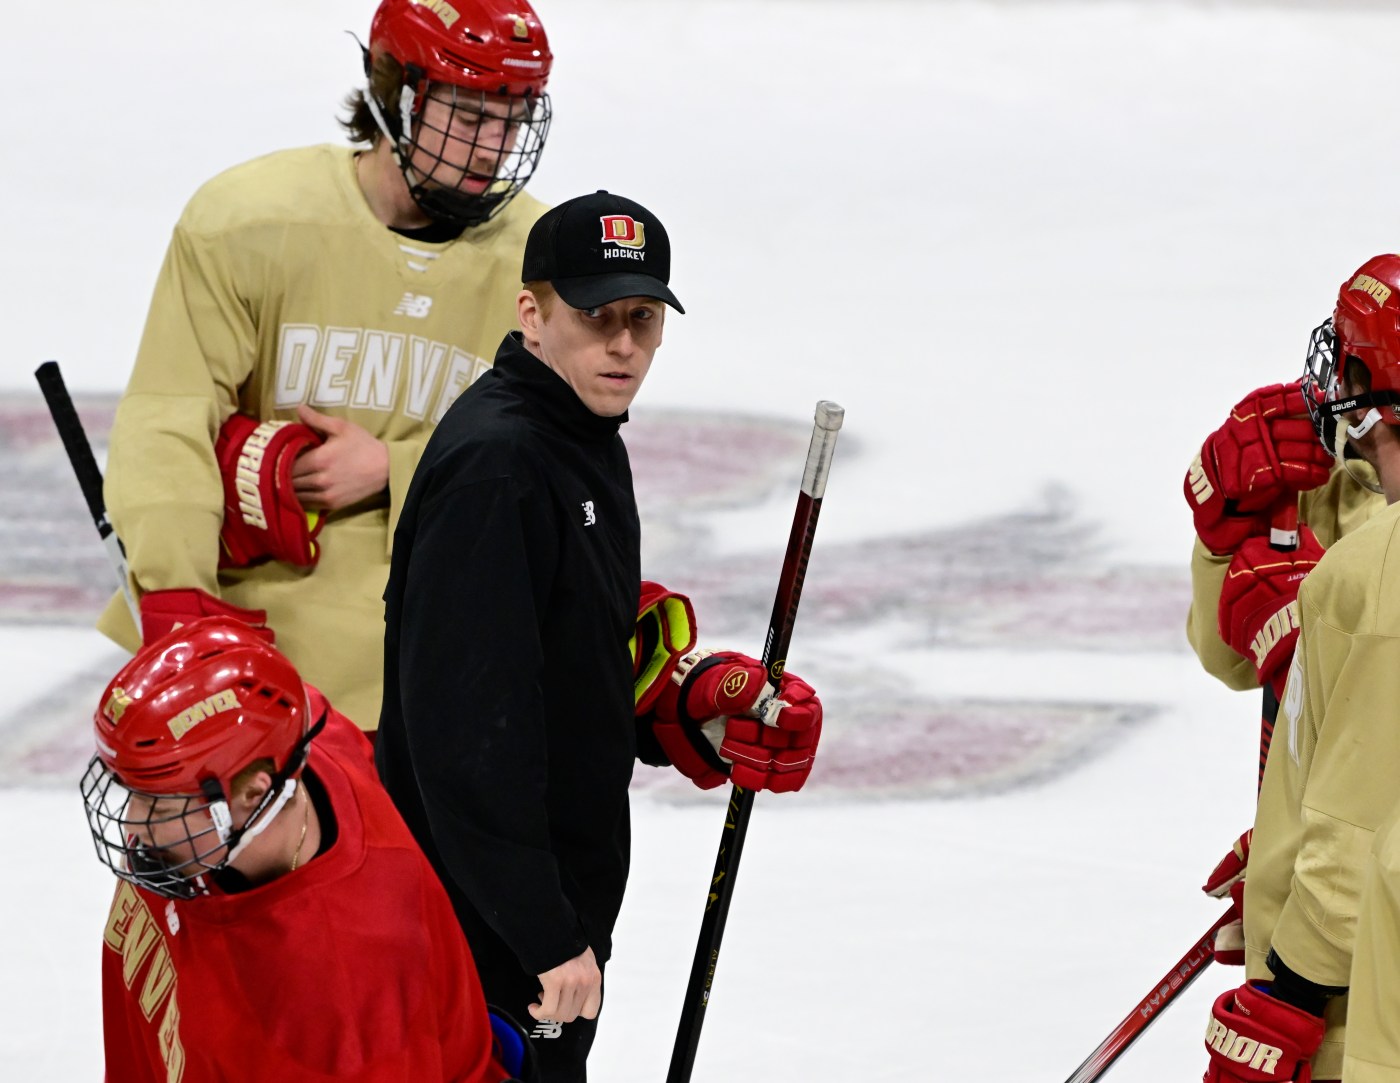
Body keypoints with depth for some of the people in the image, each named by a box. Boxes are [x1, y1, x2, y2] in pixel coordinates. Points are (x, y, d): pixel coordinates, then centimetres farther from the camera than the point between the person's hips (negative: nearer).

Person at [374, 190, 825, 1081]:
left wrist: (691, 706, 6)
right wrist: (546, 935, -27)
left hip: (554, 911, 10)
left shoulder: (588, 443, 10)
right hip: (483, 930, -10)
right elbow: (470, 724, -27)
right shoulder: (493, 464, -22)